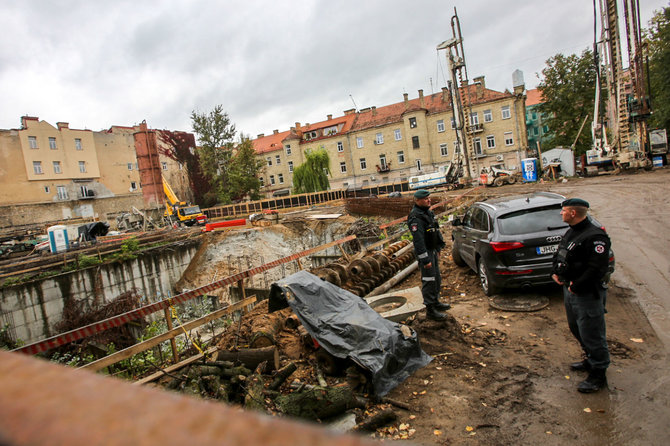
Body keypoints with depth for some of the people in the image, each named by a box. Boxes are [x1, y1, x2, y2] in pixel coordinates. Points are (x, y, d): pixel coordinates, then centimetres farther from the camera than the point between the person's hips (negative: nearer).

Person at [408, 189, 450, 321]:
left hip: (432, 250, 10)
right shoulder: (416, 217, -22)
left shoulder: (427, 212, 10)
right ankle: (430, 310, 6)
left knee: (436, 278, 21)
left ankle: (436, 302, 37)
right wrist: (425, 259, -26)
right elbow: (418, 240, -26)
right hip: (425, 252, -10)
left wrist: (437, 248, 22)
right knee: (428, 280, -4)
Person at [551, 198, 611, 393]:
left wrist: (576, 286, -21)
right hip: (570, 290, 10)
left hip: (587, 295, -10)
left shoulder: (595, 237, -21)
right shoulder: (571, 232, 9)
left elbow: (597, 269, -25)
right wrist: (555, 272, 5)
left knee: (592, 335, 1)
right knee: (577, 329, 23)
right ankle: (591, 361, 42)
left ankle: (598, 374, 15)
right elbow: (559, 254, 20)